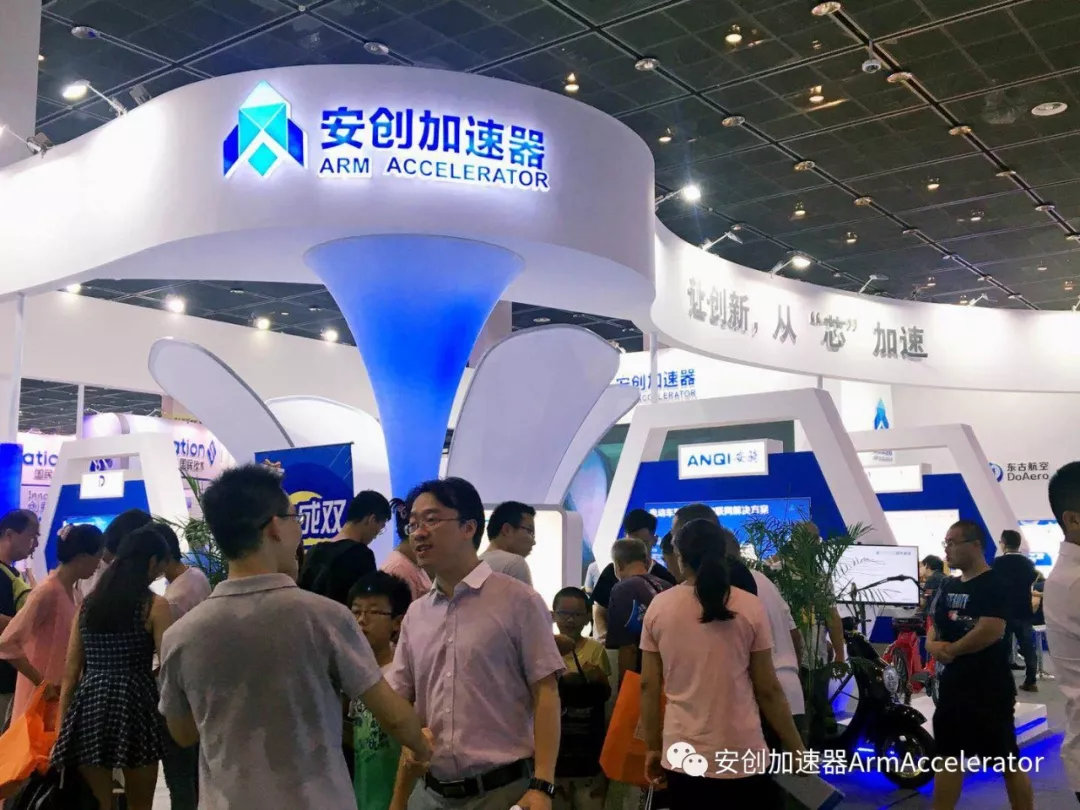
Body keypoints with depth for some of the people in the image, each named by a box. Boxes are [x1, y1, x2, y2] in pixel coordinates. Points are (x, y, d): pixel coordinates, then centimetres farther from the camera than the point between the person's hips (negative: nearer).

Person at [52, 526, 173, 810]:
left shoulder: (88, 603, 11)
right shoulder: (155, 605, -4)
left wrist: (62, 729, 13)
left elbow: (71, 672, 10)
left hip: (89, 706, 4)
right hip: (134, 705, -4)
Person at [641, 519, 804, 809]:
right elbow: (768, 689, -3)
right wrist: (796, 749, 8)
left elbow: (648, 687, 2)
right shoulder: (750, 608, -5)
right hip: (743, 756, -1)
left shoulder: (658, 608, -2)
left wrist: (653, 748, 13)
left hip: (682, 756, 2)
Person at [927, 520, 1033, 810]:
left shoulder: (993, 585, -12)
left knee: (1008, 761, 0)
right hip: (953, 684, 8)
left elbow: (991, 631, -24)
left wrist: (950, 649, -13)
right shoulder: (949, 586, 12)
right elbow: (935, 626, 16)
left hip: (990, 688, -8)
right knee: (949, 757, 14)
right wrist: (932, 644, -7)